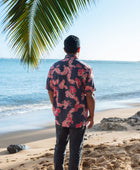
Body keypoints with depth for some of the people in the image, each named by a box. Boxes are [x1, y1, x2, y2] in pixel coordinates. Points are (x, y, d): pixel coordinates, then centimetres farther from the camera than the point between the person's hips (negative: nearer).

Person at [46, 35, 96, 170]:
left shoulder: (54, 68, -2)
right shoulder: (85, 69, -13)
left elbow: (51, 92, 4)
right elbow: (89, 96, -12)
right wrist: (91, 116, 0)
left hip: (60, 116, 4)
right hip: (79, 118, -3)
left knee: (60, 146, 18)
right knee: (75, 149, 8)